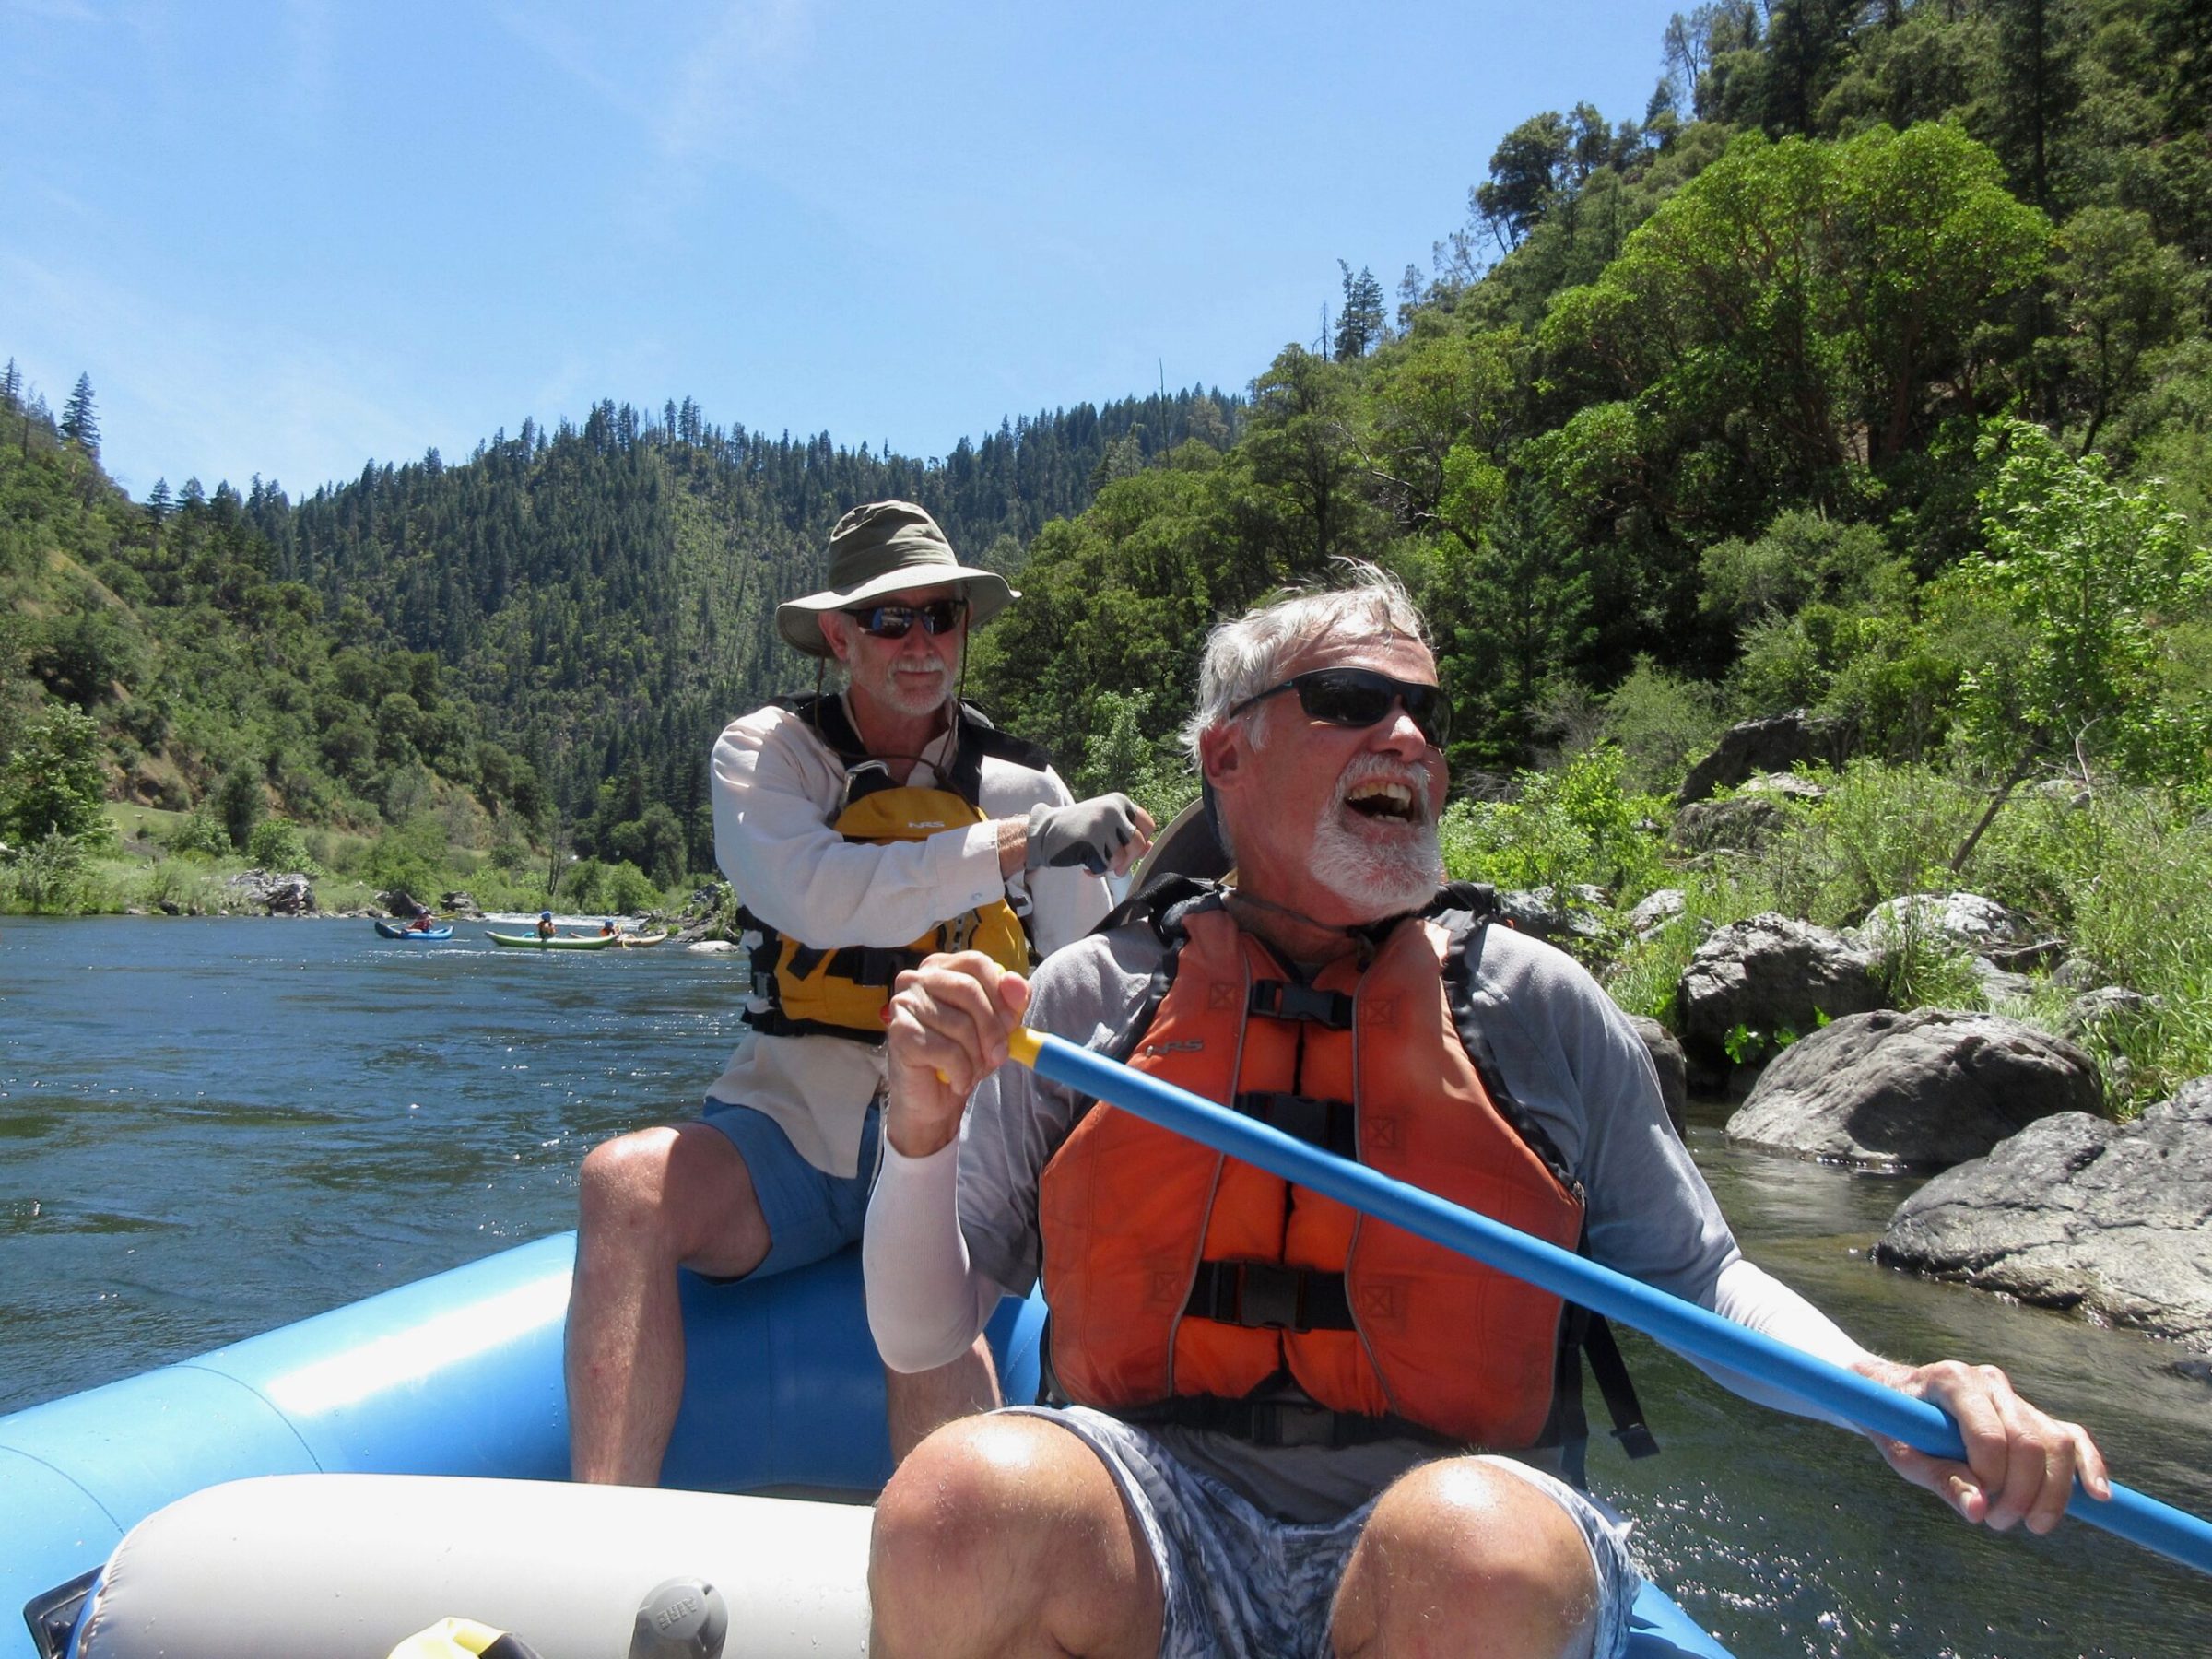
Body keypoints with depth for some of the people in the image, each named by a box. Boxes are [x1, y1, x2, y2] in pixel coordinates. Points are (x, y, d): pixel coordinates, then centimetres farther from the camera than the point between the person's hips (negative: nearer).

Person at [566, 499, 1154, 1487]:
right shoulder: (765, 753, 5)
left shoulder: (1027, 787, 9)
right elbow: (811, 894, -19)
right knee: (626, 1179, -29)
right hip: (786, 1130, 1)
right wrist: (1017, 843, -22)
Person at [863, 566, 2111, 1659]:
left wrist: (1887, 1389, -6)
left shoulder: (1540, 1007, 4)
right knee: (961, 1504, -33)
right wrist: (922, 1125, -13)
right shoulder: (1087, 999, 2)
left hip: (1447, 1514, 1)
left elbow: (1695, 1278, 13)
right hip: (1162, 1529, 0)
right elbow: (919, 1337, 5)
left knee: (1477, 1549, -35)